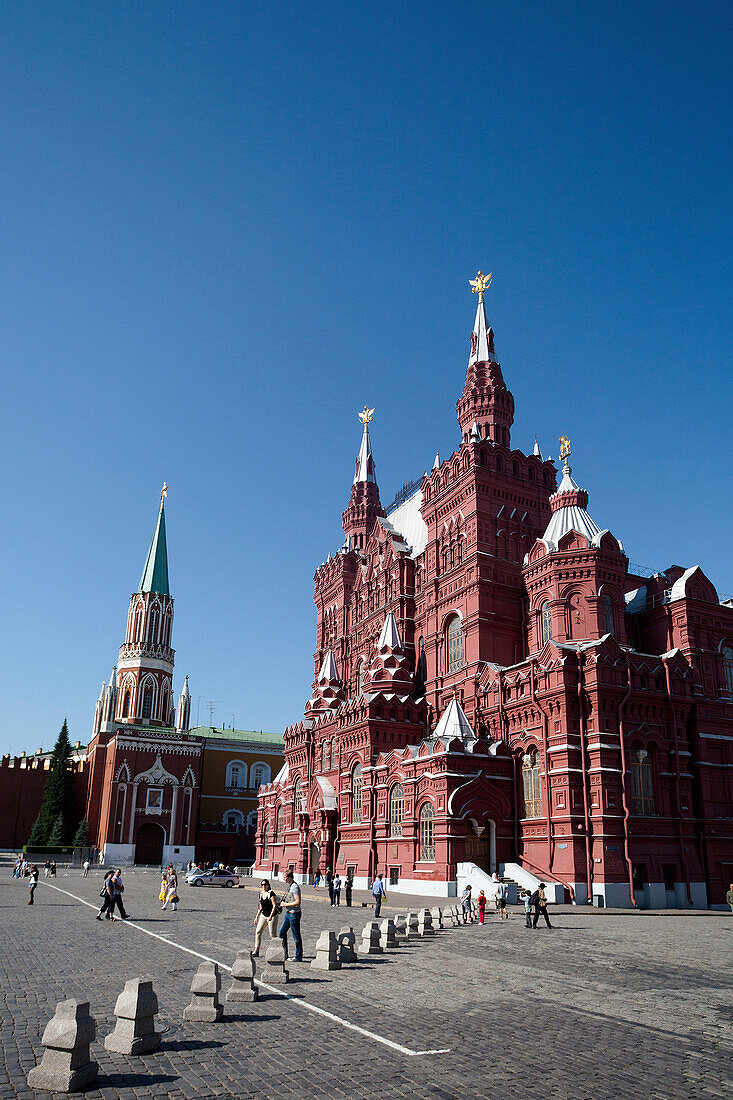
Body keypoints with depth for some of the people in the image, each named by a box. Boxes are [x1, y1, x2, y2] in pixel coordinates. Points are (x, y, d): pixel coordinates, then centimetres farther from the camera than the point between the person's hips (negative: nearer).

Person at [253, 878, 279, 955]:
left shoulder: (271, 893, -14)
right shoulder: (261, 894, 8)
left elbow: (275, 905, -19)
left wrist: (271, 916, -26)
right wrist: (256, 917, 17)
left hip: (272, 916, -7)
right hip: (263, 915, 7)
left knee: (273, 935, -2)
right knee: (258, 932, -2)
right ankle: (256, 950, 4)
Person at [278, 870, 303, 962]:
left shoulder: (295, 887, -20)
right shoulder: (290, 886, 10)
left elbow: (298, 902, -26)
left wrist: (286, 904, -18)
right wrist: (284, 901, 6)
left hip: (294, 914, -10)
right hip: (288, 913, 10)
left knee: (296, 936, 0)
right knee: (282, 932, 14)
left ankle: (298, 957, 9)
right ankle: (284, 953, 25)